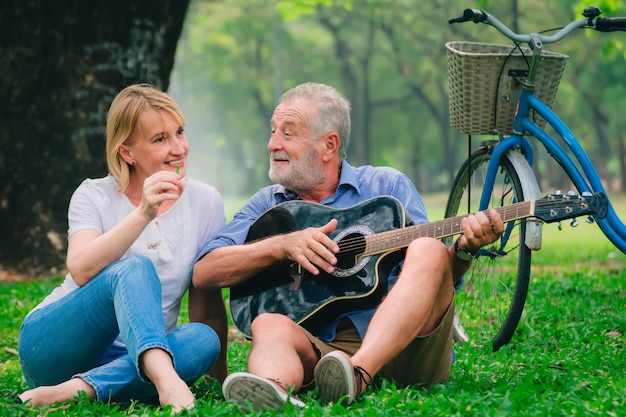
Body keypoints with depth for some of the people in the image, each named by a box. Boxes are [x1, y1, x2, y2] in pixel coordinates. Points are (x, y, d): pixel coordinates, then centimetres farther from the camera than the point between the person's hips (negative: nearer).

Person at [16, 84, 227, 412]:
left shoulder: (205, 203, 6)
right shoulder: (94, 196, 1)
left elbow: (209, 301, 7)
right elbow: (81, 271, -19)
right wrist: (143, 215, -28)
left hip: (126, 358, 3)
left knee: (203, 339, -29)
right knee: (135, 268, -29)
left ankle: (68, 392, -39)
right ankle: (166, 382, -55)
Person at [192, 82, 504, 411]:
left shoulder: (387, 186, 14)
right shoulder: (266, 205, 18)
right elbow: (204, 273, 4)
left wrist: (464, 249, -14)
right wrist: (283, 244, -8)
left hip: (403, 345, 0)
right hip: (318, 348, 1)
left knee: (429, 249, -24)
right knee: (269, 325, -29)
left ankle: (358, 374, -46)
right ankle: (273, 389, -66)